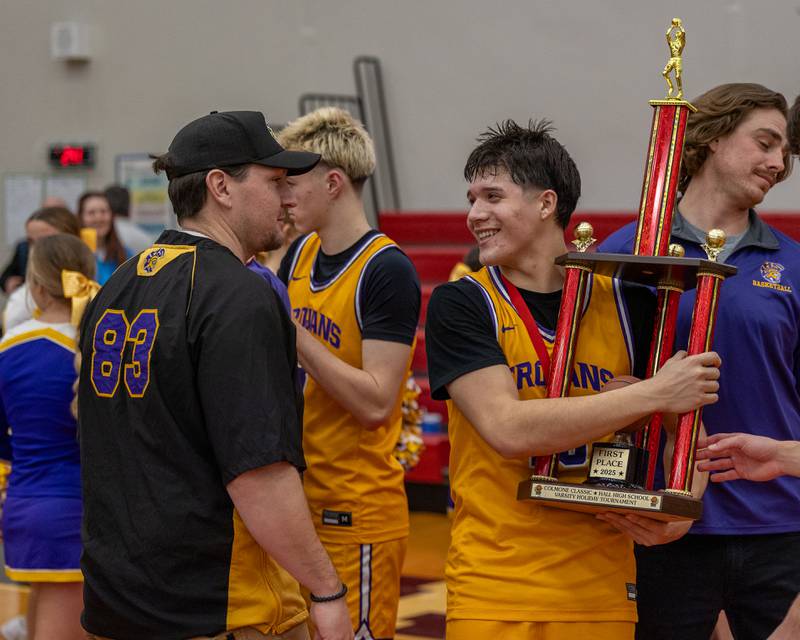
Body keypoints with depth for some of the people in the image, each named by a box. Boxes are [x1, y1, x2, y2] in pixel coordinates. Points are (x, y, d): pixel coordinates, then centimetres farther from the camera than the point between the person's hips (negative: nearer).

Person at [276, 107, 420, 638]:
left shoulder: (387, 271, -15)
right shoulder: (301, 253, 8)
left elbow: (375, 402, -21)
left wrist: (290, 332, -23)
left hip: (359, 513, -7)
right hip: (297, 500, 7)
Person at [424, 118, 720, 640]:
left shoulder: (625, 302, 2)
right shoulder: (460, 304, -5)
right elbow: (508, 428, -18)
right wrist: (654, 394, -19)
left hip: (603, 589, 2)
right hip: (492, 593, -2)